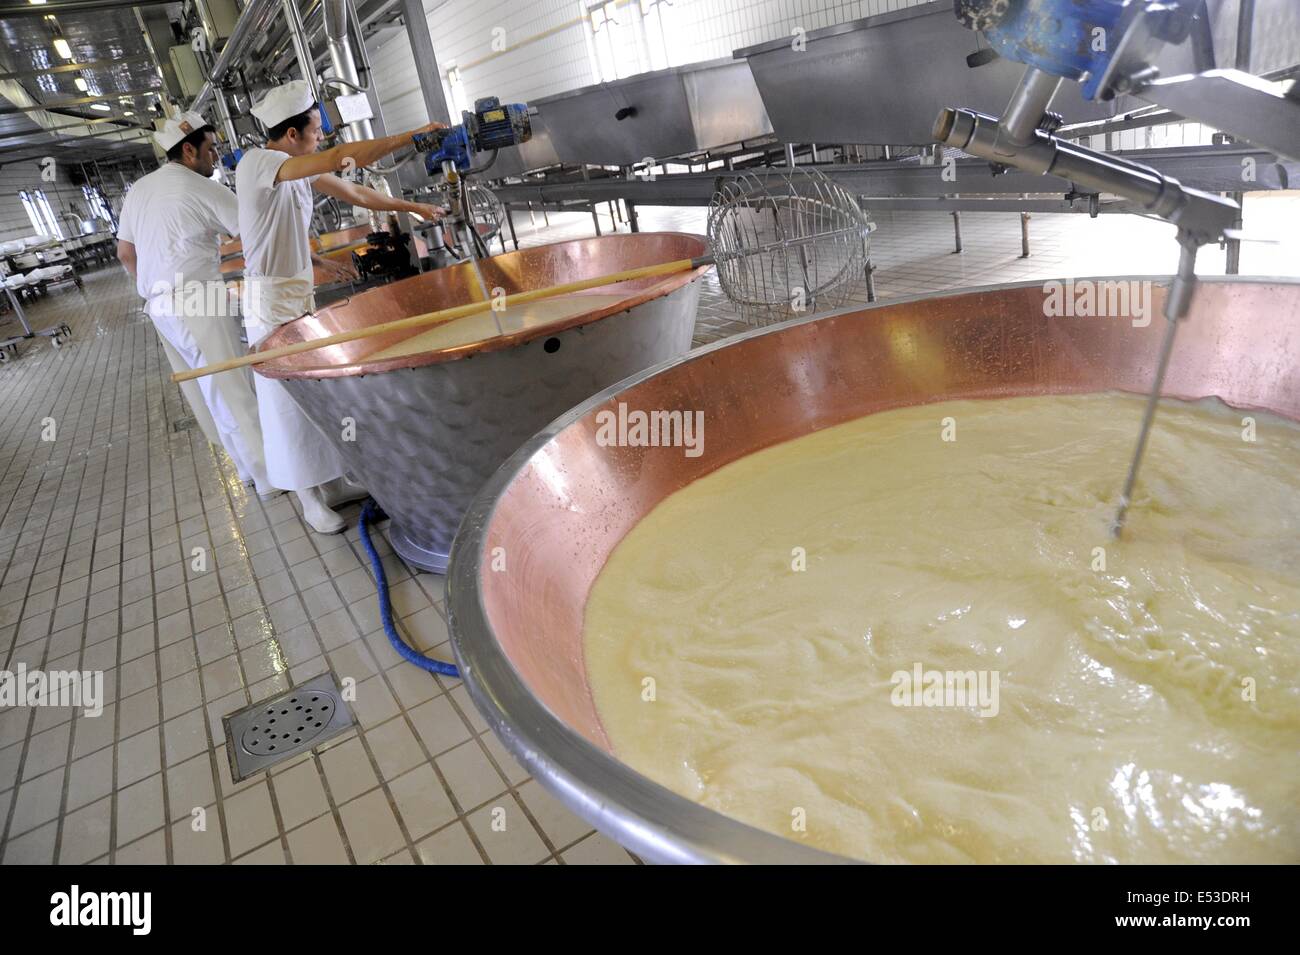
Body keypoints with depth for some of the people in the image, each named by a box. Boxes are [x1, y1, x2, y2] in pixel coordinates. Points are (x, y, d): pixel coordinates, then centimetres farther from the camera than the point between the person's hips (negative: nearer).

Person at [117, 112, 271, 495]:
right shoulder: (202, 189, -11)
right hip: (195, 303, -8)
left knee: (219, 387, 12)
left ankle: (250, 467, 19)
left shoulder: (139, 189, 14)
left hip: (161, 306, 8)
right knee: (232, 388, -5)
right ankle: (269, 474, 0)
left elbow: (125, 252, 19)